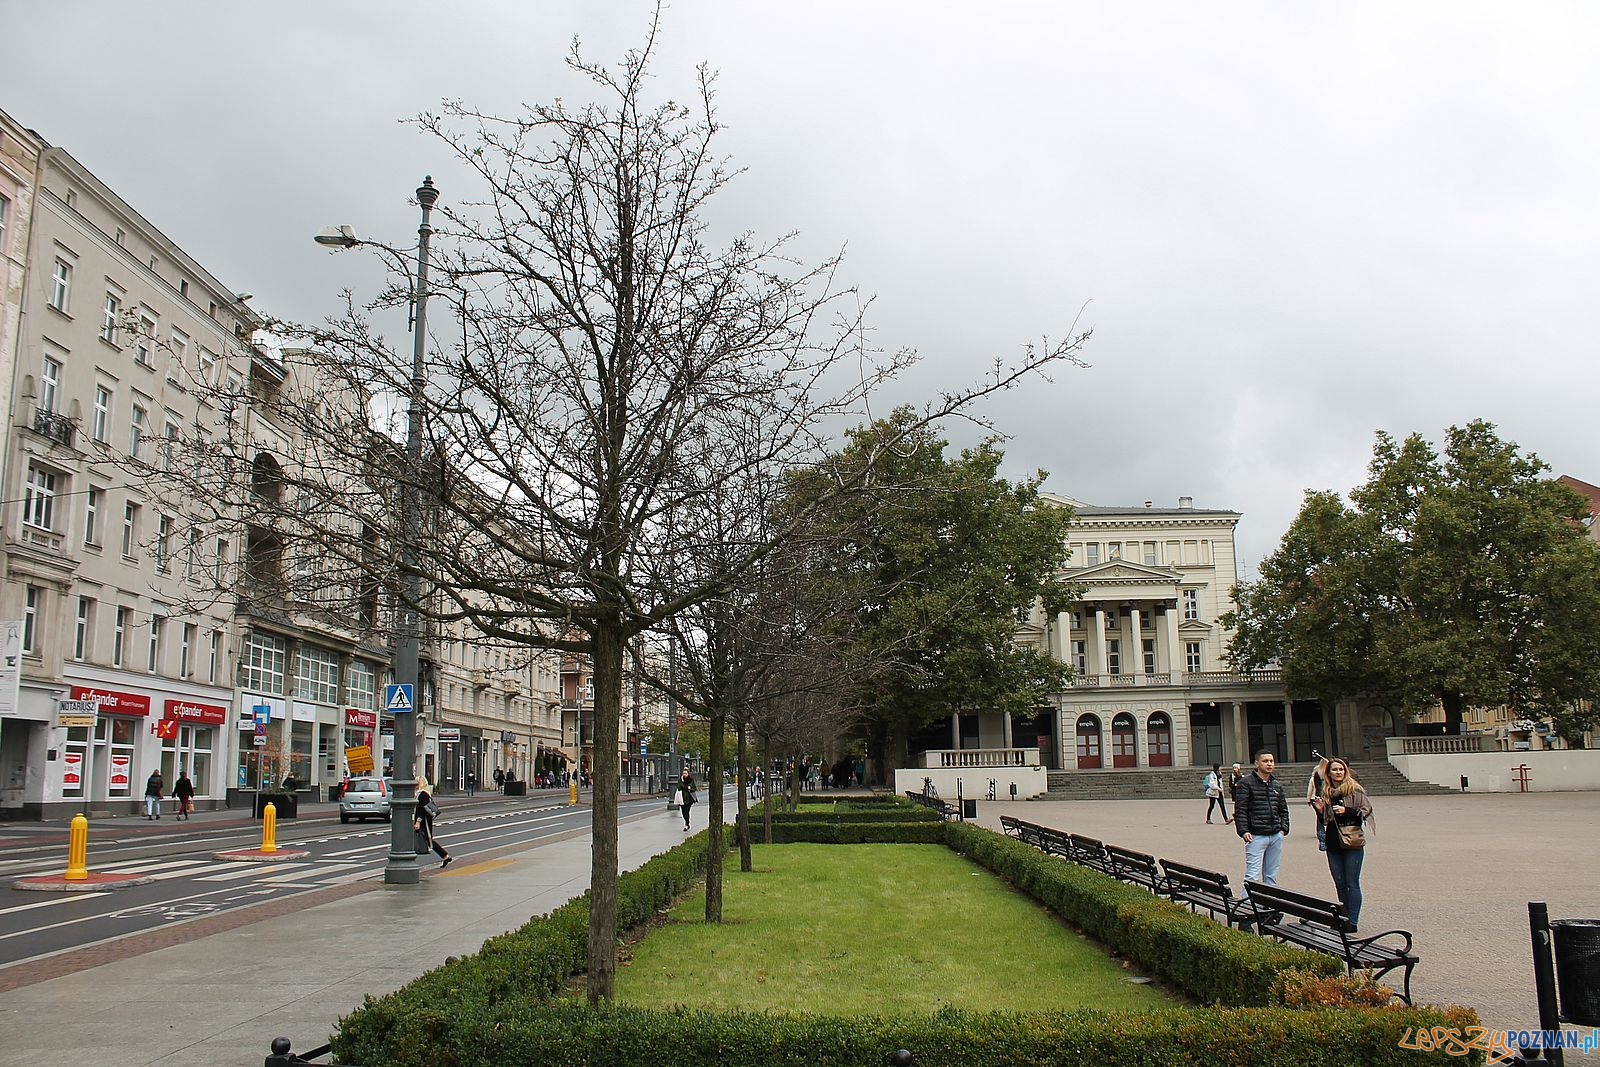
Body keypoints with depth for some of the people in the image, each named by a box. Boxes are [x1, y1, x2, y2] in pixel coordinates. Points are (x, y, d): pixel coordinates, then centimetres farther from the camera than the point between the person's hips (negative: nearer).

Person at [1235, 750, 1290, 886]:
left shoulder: (1276, 785, 15)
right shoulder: (1247, 783, -5)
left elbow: (1283, 809, 22)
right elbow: (1240, 810, -8)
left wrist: (1284, 829, 9)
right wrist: (1243, 831, -16)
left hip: (1276, 836, 6)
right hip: (1256, 836, -6)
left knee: (1271, 876, 11)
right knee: (1253, 876, -11)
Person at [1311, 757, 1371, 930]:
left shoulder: (1355, 789, -4)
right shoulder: (1326, 792, 11)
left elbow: (1366, 812, -8)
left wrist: (1346, 811, -19)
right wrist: (1320, 810, 0)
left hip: (1352, 843, -5)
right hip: (1333, 843, 5)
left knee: (1352, 883, -3)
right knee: (1339, 883, 10)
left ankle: (1353, 922, 0)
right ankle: (1344, 919, 19)